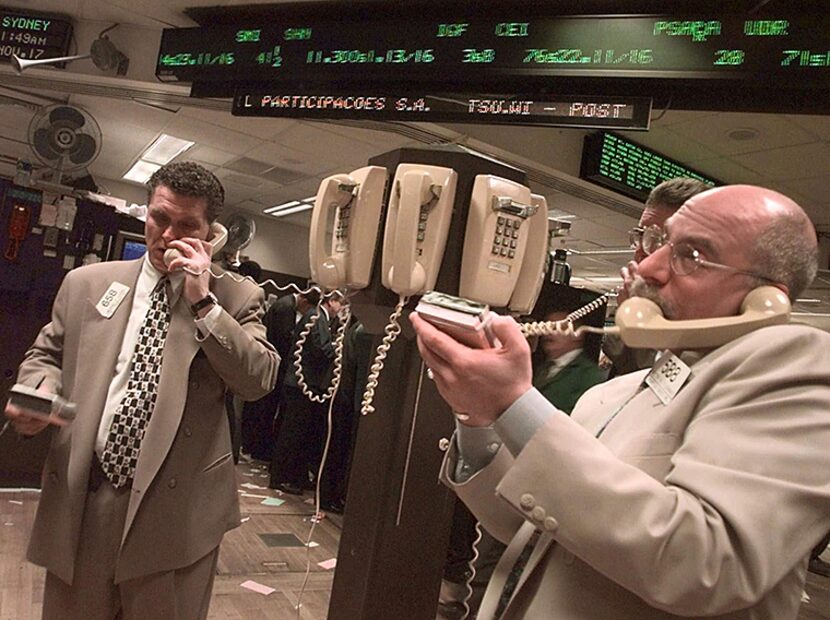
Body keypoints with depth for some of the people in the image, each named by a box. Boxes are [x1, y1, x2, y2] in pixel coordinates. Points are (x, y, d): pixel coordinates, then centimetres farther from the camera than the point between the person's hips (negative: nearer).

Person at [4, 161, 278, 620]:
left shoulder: (236, 298, -1)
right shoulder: (87, 283, 8)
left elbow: (258, 380, -10)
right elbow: (45, 356, 15)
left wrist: (203, 302, -15)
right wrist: (40, 392, -7)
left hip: (177, 508, -2)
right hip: (79, 500, 3)